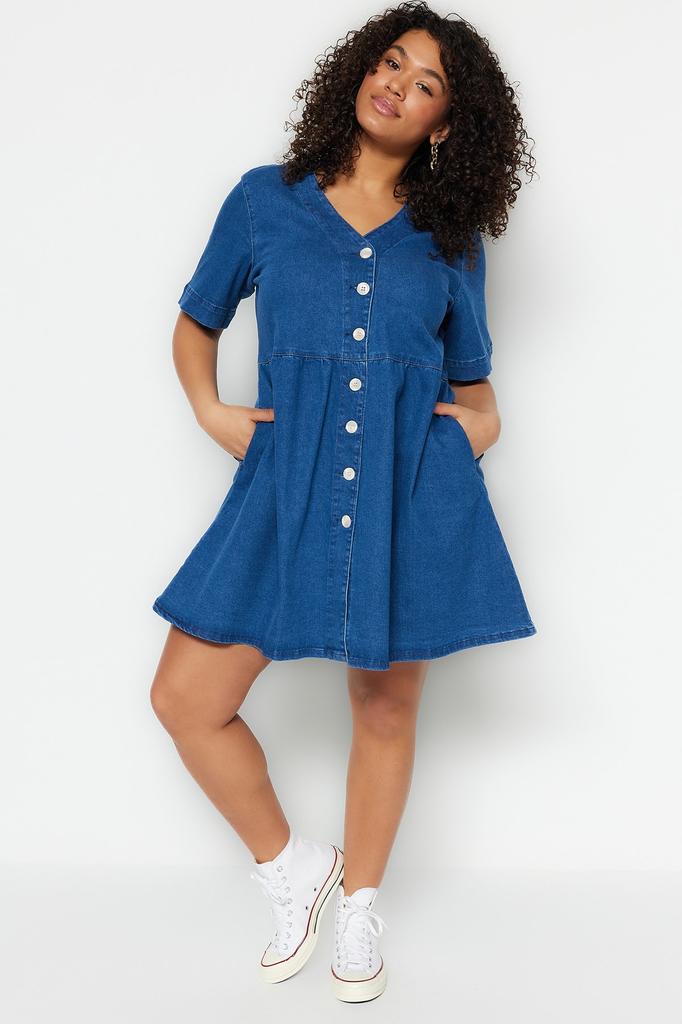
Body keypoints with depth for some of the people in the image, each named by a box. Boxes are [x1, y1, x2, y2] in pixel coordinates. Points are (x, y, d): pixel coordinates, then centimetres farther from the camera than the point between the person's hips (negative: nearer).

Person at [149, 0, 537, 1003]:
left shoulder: (451, 236, 9)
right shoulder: (264, 200, 8)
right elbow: (197, 321, 18)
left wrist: (482, 418, -3)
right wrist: (209, 409, 1)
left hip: (415, 493, 0)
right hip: (286, 486, 1)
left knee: (386, 704, 9)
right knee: (185, 698, -2)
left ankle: (359, 913, 34)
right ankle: (292, 866, 24)